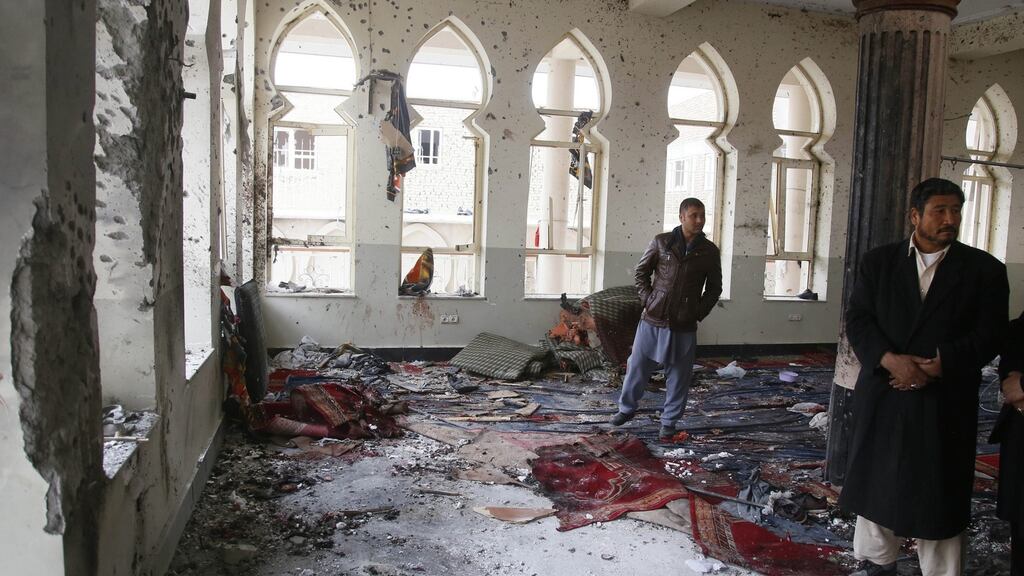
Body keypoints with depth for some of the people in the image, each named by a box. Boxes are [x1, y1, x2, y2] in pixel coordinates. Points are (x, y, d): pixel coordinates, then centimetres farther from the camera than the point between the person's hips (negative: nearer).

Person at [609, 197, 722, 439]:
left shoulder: (710, 251, 0)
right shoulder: (661, 242, -2)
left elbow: (714, 288, 10)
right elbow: (641, 272, 8)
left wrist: (700, 312, 0)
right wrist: (647, 299, -1)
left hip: (684, 327, 0)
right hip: (652, 321, 0)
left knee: (678, 376, 7)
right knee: (637, 366, 9)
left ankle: (669, 421, 24)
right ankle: (627, 407, 31)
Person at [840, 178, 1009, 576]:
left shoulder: (984, 269, 1)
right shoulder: (879, 261, 5)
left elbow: (989, 335, -5)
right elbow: (857, 320, -1)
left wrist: (936, 366, -17)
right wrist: (891, 360, -17)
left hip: (945, 403, -2)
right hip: (882, 397, 2)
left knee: (938, 496, 4)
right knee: (875, 484, 13)